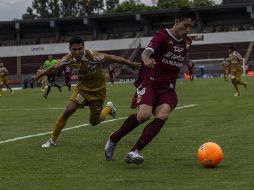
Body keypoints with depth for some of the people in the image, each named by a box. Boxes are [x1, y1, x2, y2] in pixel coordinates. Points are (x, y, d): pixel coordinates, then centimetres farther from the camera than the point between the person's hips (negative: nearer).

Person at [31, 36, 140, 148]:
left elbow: (112, 58, -23)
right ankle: (52, 140, -4)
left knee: (94, 121, 6)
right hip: (82, 87, 3)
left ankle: (109, 108, 39)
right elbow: (55, 67, 1)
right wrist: (39, 76, 12)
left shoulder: (92, 56, -29)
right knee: (68, 111, -16)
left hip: (98, 90, -3)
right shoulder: (69, 59, -15)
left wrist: (131, 64, -24)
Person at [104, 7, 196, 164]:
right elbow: (147, 51, -31)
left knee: (163, 115, -23)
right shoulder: (162, 36, -11)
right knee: (144, 114, -27)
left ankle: (134, 152, -25)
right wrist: (146, 59, -53)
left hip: (167, 88, 5)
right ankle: (113, 139, -1)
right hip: (150, 82, -5)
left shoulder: (187, 41, 9)